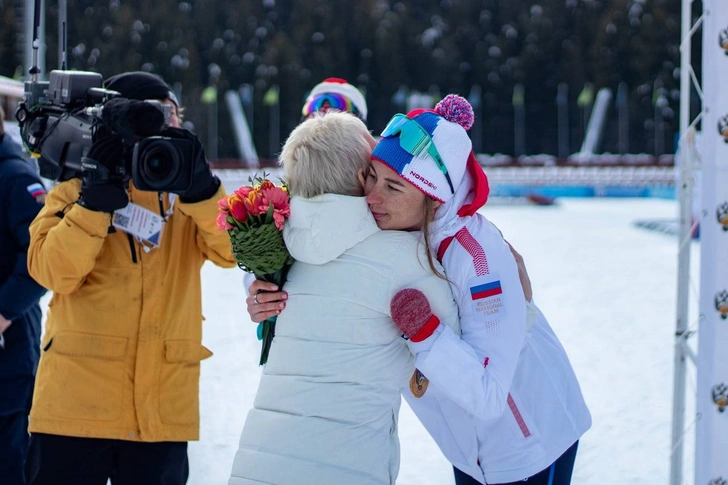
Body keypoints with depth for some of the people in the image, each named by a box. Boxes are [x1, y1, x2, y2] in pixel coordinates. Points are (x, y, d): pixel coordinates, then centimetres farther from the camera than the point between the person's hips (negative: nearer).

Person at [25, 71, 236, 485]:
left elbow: (235, 250, -8)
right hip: (76, 402, -2)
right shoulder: (74, 191, 4)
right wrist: (96, 199, -18)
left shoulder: (189, 200, 10)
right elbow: (54, 272, -11)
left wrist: (199, 186, -21)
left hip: (162, 412, 2)